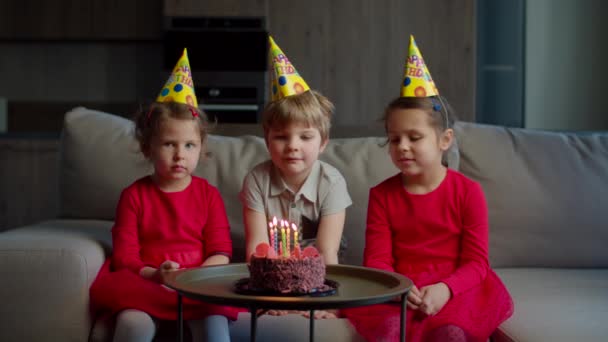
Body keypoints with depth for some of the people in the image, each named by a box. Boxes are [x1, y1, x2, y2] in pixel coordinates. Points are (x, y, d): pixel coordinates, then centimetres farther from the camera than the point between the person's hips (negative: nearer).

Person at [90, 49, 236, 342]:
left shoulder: (208, 194, 9)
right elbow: (124, 255, 1)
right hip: (144, 283, 0)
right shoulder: (134, 195, 6)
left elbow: (221, 254, 2)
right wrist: (153, 275, -21)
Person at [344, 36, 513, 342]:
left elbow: (476, 261, -2)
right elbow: (377, 258, 2)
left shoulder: (467, 191, 0)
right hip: (398, 292, 1)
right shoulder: (381, 194, 7)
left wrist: (444, 289, -22)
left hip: (454, 290, -1)